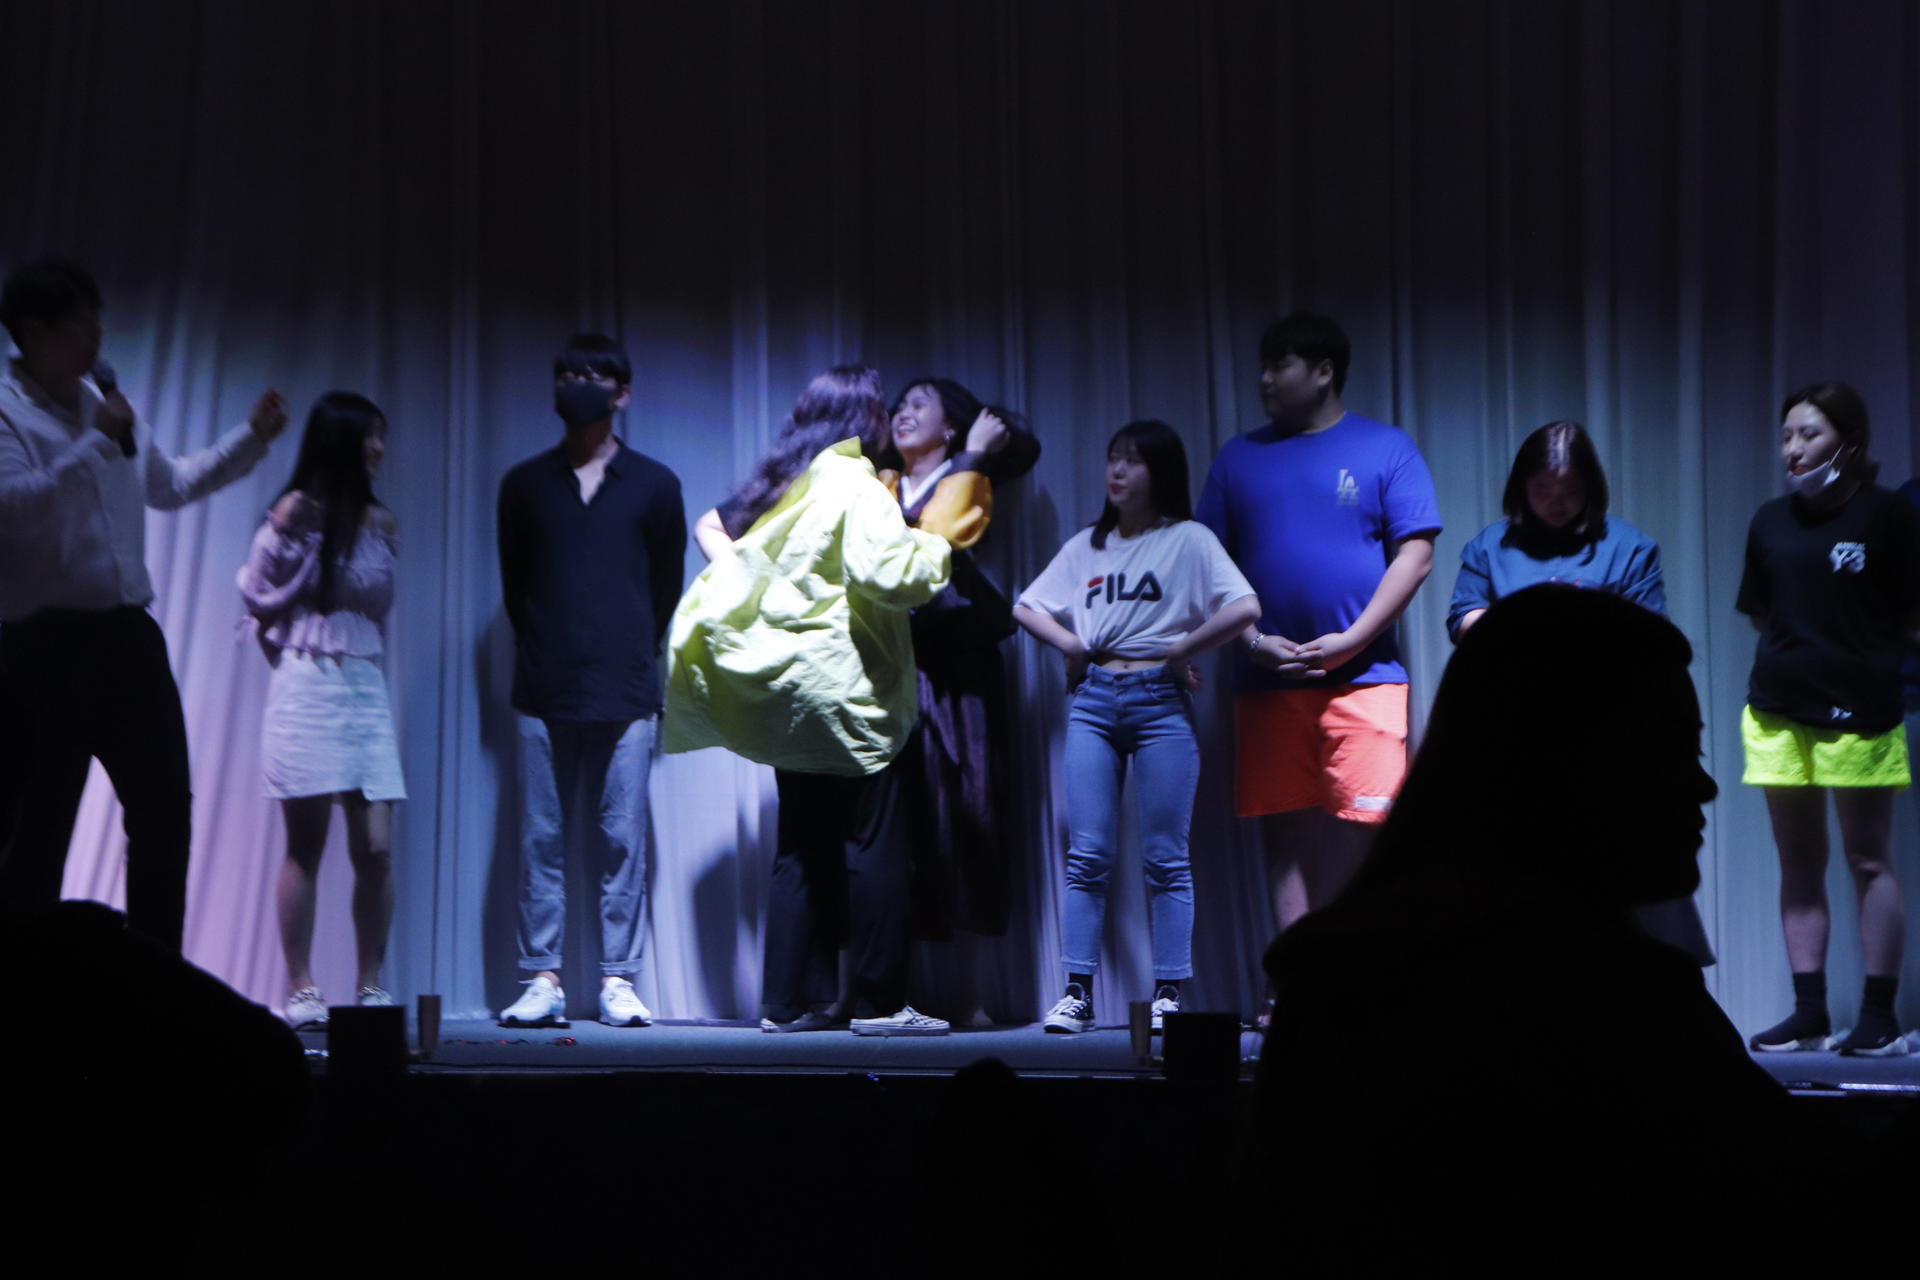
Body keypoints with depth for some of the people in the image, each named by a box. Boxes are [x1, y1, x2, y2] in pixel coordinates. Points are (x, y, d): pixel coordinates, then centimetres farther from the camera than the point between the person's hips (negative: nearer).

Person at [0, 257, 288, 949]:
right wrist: (97, 444, -23)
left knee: (165, 808, 7)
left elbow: (170, 484, 30)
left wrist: (252, 439, 24)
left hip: (126, 633, 8)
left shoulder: (107, 405, 16)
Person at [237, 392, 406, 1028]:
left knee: (376, 849, -2)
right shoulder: (298, 511, -2)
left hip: (366, 688, 5)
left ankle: (371, 989, 5)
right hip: (307, 686, -5)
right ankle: (301, 993, 1)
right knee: (306, 848, -3)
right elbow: (259, 597, 1)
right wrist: (279, 534, -6)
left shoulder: (379, 523, 13)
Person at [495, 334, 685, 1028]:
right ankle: (542, 980, 3)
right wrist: (541, 653, 12)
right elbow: (515, 584, 16)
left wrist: (634, 653, 10)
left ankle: (618, 982, 2)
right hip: (544, 691, 1)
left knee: (623, 839, -2)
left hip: (625, 691, -1)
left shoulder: (654, 486, 9)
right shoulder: (525, 484, 12)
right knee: (541, 840, -1)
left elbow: (667, 586, 14)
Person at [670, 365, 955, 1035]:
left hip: (785, 692, 8)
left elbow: (711, 526, 26)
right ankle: (878, 1002, -2)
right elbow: (885, 573, -23)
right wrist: (936, 549, -7)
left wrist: (740, 580, 13)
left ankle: (790, 1000, 10)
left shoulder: (780, 487, 14)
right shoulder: (855, 486, -11)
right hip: (843, 690, -8)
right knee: (872, 844, -3)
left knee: (803, 848, 10)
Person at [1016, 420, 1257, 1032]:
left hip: (1161, 701, -4)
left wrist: (1181, 649, -8)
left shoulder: (1190, 541, 2)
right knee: (1087, 854, -1)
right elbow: (1026, 608, 20)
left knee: (1165, 856, -2)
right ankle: (1077, 992, 0)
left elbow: (1245, 608, -11)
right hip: (1093, 699, 4)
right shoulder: (1086, 546, 16)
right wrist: (1068, 642, 5)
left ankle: (1167, 995, 0)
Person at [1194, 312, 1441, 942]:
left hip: (1362, 674, -3)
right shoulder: (1240, 457, 14)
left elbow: (1415, 555, -2)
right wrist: (1251, 639, -5)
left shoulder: (1385, 449, 4)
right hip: (1268, 679, 3)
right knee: (1286, 837, 5)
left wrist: (1349, 640, -11)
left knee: (1361, 830, -7)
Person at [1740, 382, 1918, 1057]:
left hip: (1857, 706, -5)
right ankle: (1809, 1013, 11)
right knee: (1798, 863, 6)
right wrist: (1786, 652, 7)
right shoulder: (1770, 522, 11)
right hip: (1778, 708, 5)